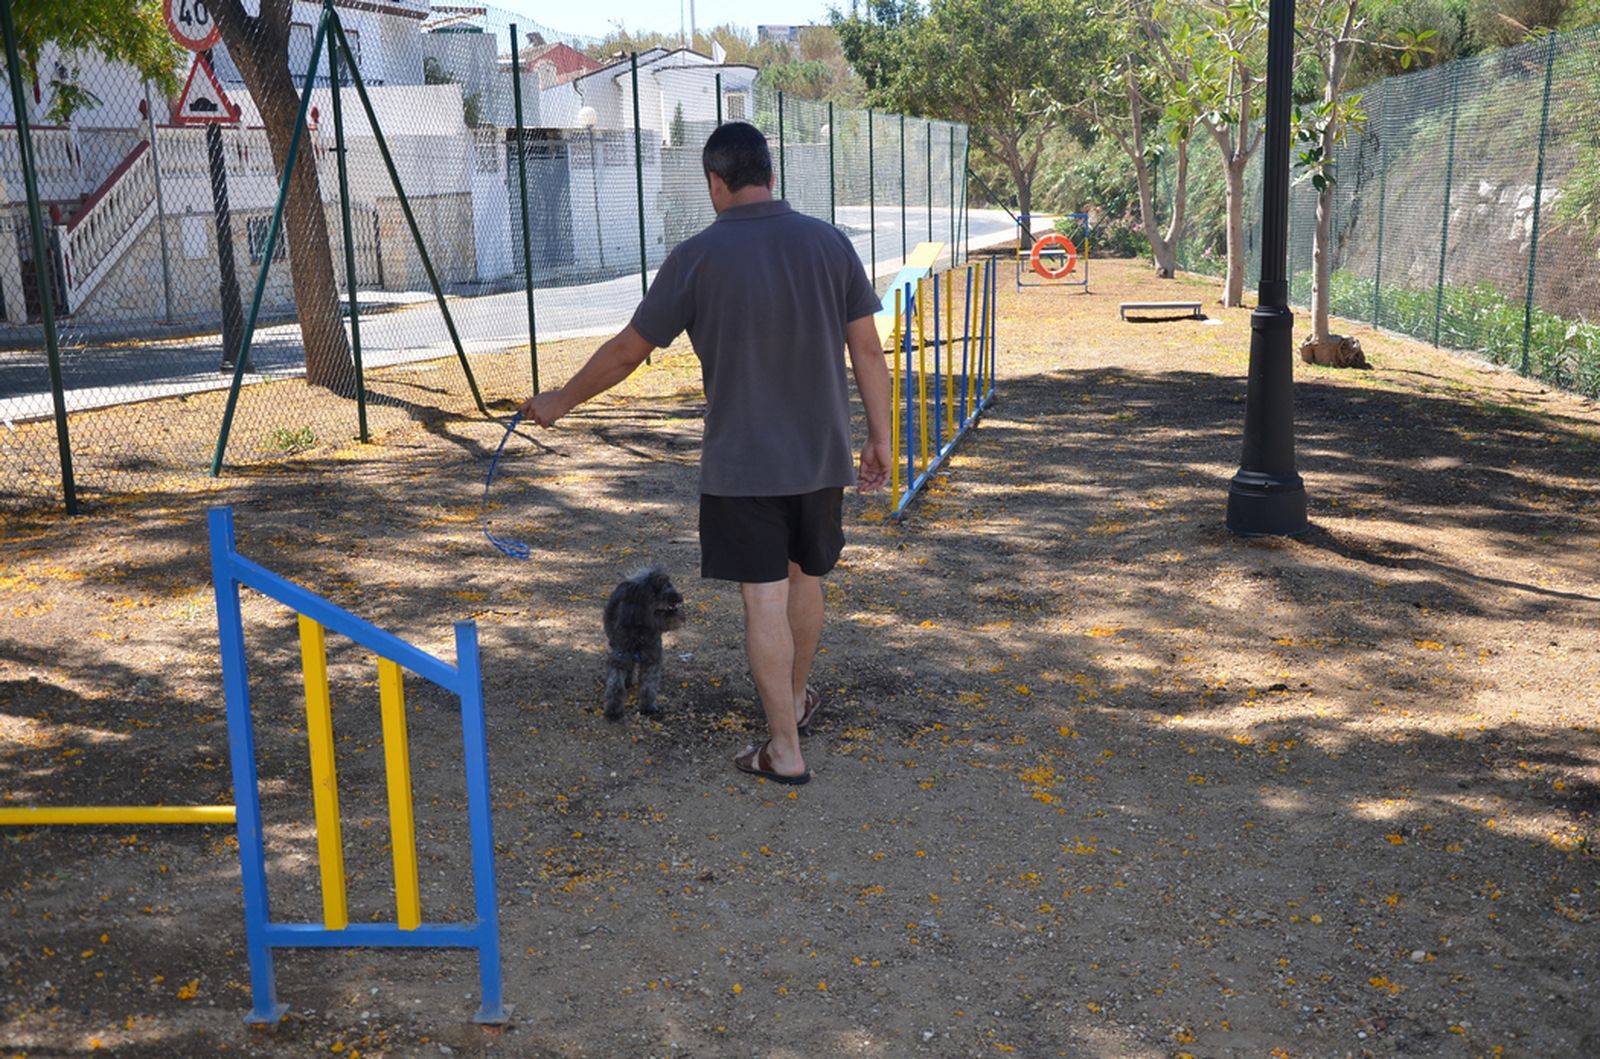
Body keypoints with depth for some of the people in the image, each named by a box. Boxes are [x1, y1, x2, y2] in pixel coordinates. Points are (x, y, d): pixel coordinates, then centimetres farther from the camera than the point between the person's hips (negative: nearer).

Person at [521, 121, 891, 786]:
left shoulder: (698, 257, -9)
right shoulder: (830, 243, -1)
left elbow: (627, 351, -2)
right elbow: (867, 349, 0)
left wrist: (561, 402, 13)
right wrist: (879, 439, 9)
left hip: (741, 463, -4)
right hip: (821, 455, 4)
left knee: (764, 597, 2)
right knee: (804, 578, 21)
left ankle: (784, 749, 8)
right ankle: (798, 700, 42)